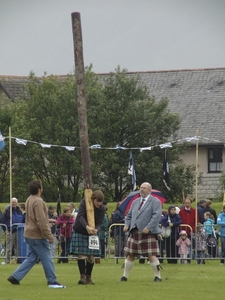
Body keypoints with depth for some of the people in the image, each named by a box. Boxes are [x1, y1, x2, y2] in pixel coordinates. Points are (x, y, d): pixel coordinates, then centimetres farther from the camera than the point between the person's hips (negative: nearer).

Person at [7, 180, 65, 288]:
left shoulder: (29, 200, 10)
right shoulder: (38, 202, -20)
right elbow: (41, 222, -22)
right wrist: (49, 236, -19)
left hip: (29, 234, 9)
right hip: (37, 235, -9)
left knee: (31, 258, 14)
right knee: (47, 258, 0)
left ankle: (15, 277, 10)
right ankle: (52, 281, 5)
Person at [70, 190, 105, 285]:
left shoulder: (101, 209, -9)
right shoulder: (84, 203, -16)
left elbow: (100, 223, -12)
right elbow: (80, 216, -27)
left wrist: (96, 229, -36)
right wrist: (87, 227, -44)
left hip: (92, 234, 2)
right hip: (80, 231, -2)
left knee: (91, 256, -1)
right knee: (80, 254, -10)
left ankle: (88, 277, 12)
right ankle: (82, 276, -11)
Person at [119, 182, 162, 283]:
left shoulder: (155, 202, -1)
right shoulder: (135, 202, 19)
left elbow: (156, 216, -13)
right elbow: (129, 215, 24)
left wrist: (148, 228, -22)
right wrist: (127, 225, 3)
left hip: (148, 232, -6)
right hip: (134, 232, 6)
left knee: (151, 255, -9)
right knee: (130, 255, 8)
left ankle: (157, 277, -1)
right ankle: (124, 276, 16)